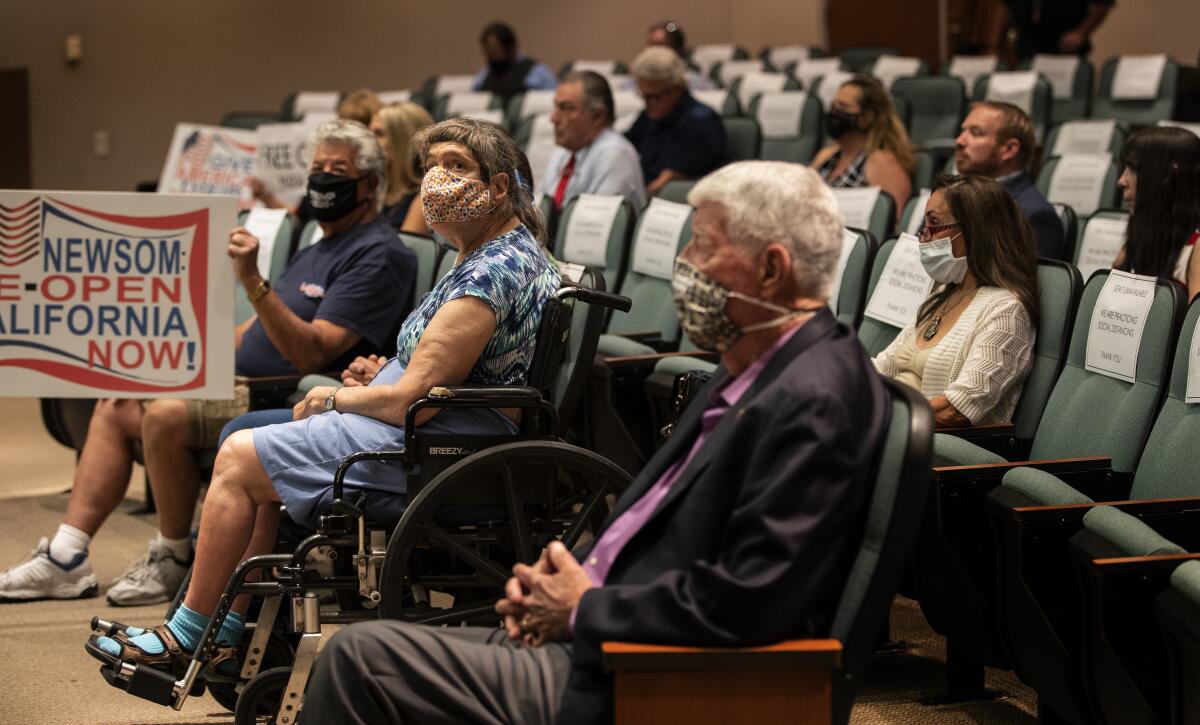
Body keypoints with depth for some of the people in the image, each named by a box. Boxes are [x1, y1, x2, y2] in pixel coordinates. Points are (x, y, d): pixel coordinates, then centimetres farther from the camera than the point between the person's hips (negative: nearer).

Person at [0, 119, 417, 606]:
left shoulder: (377, 254, -10)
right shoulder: (318, 250, 23)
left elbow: (311, 352, -21)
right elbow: (252, 333, 24)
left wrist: (253, 282, -29)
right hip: (244, 383, 10)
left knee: (166, 415, -29)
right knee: (114, 408, 5)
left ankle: (173, 561, -11)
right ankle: (65, 559, 1)